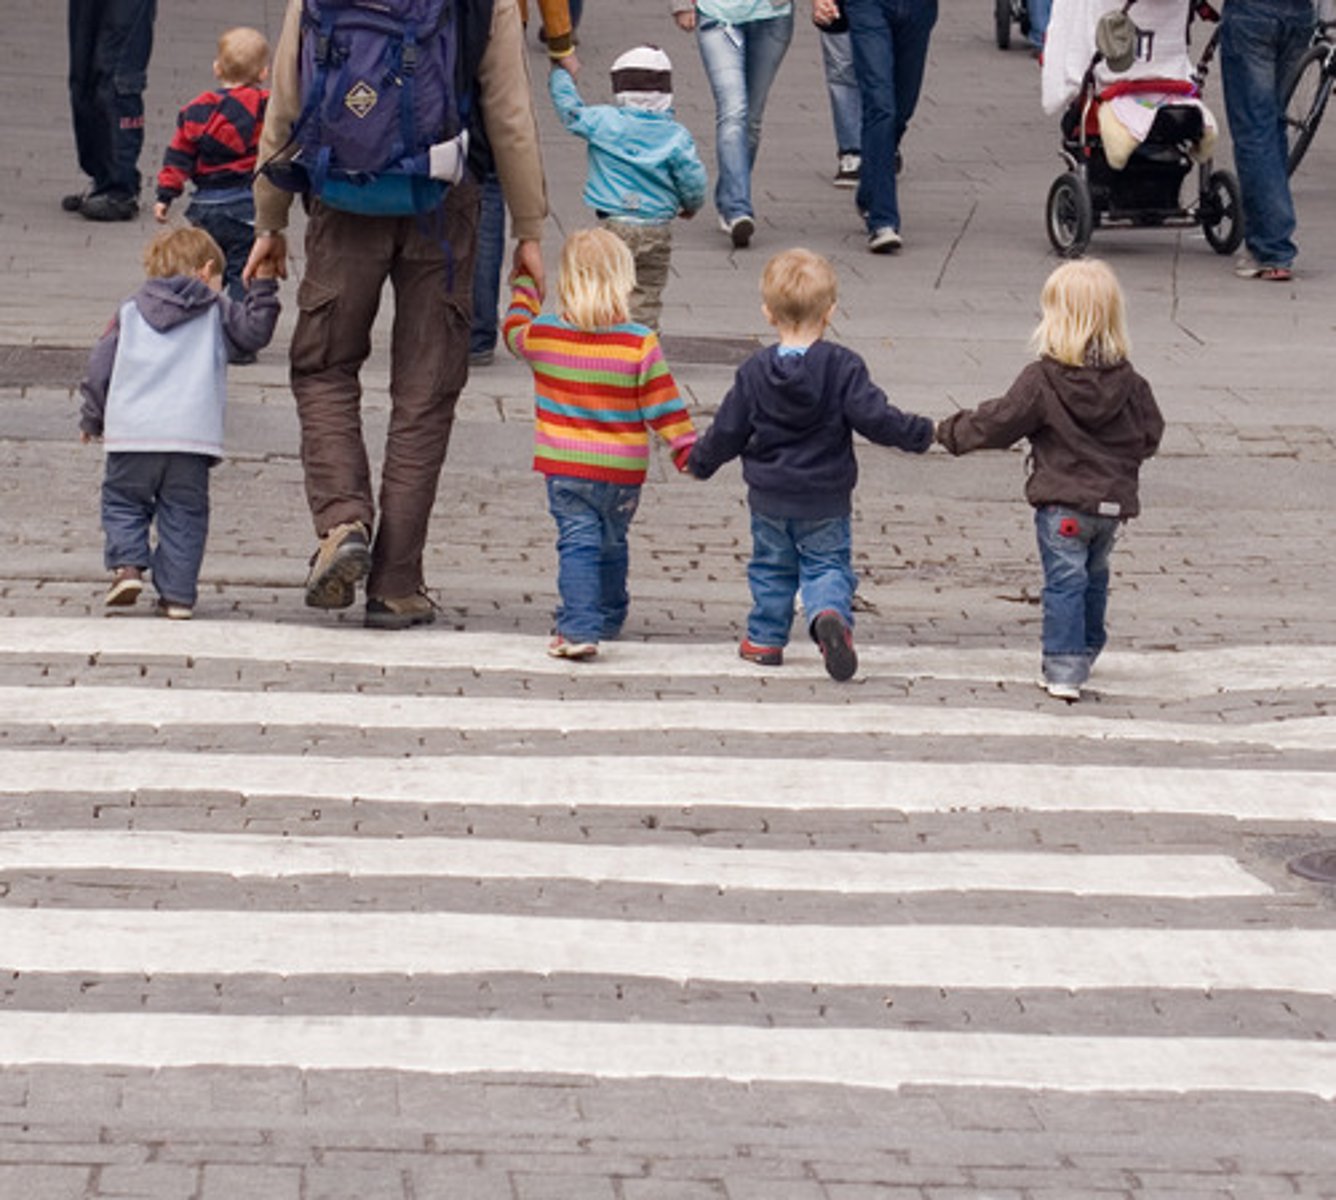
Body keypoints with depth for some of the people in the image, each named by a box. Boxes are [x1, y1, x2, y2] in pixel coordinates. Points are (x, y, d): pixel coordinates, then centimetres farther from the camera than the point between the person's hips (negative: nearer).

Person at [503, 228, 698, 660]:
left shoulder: (542, 334, -7)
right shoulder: (639, 344, -12)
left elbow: (515, 330, 19)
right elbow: (663, 404, -7)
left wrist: (523, 288, 36)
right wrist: (687, 450, 5)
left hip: (565, 466, -1)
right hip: (623, 471, 1)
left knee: (578, 542, -2)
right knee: (611, 544, 19)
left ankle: (579, 628, -17)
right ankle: (607, 619, 36)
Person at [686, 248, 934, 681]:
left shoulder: (754, 371, -6)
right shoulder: (842, 367, -13)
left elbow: (729, 431, 0)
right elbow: (874, 417, -16)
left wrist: (700, 460, 17)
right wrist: (918, 433, -1)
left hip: (769, 497, 2)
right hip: (826, 500, -2)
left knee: (771, 567, 18)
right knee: (827, 564, 5)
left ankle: (765, 638, 23)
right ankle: (831, 615, -23)